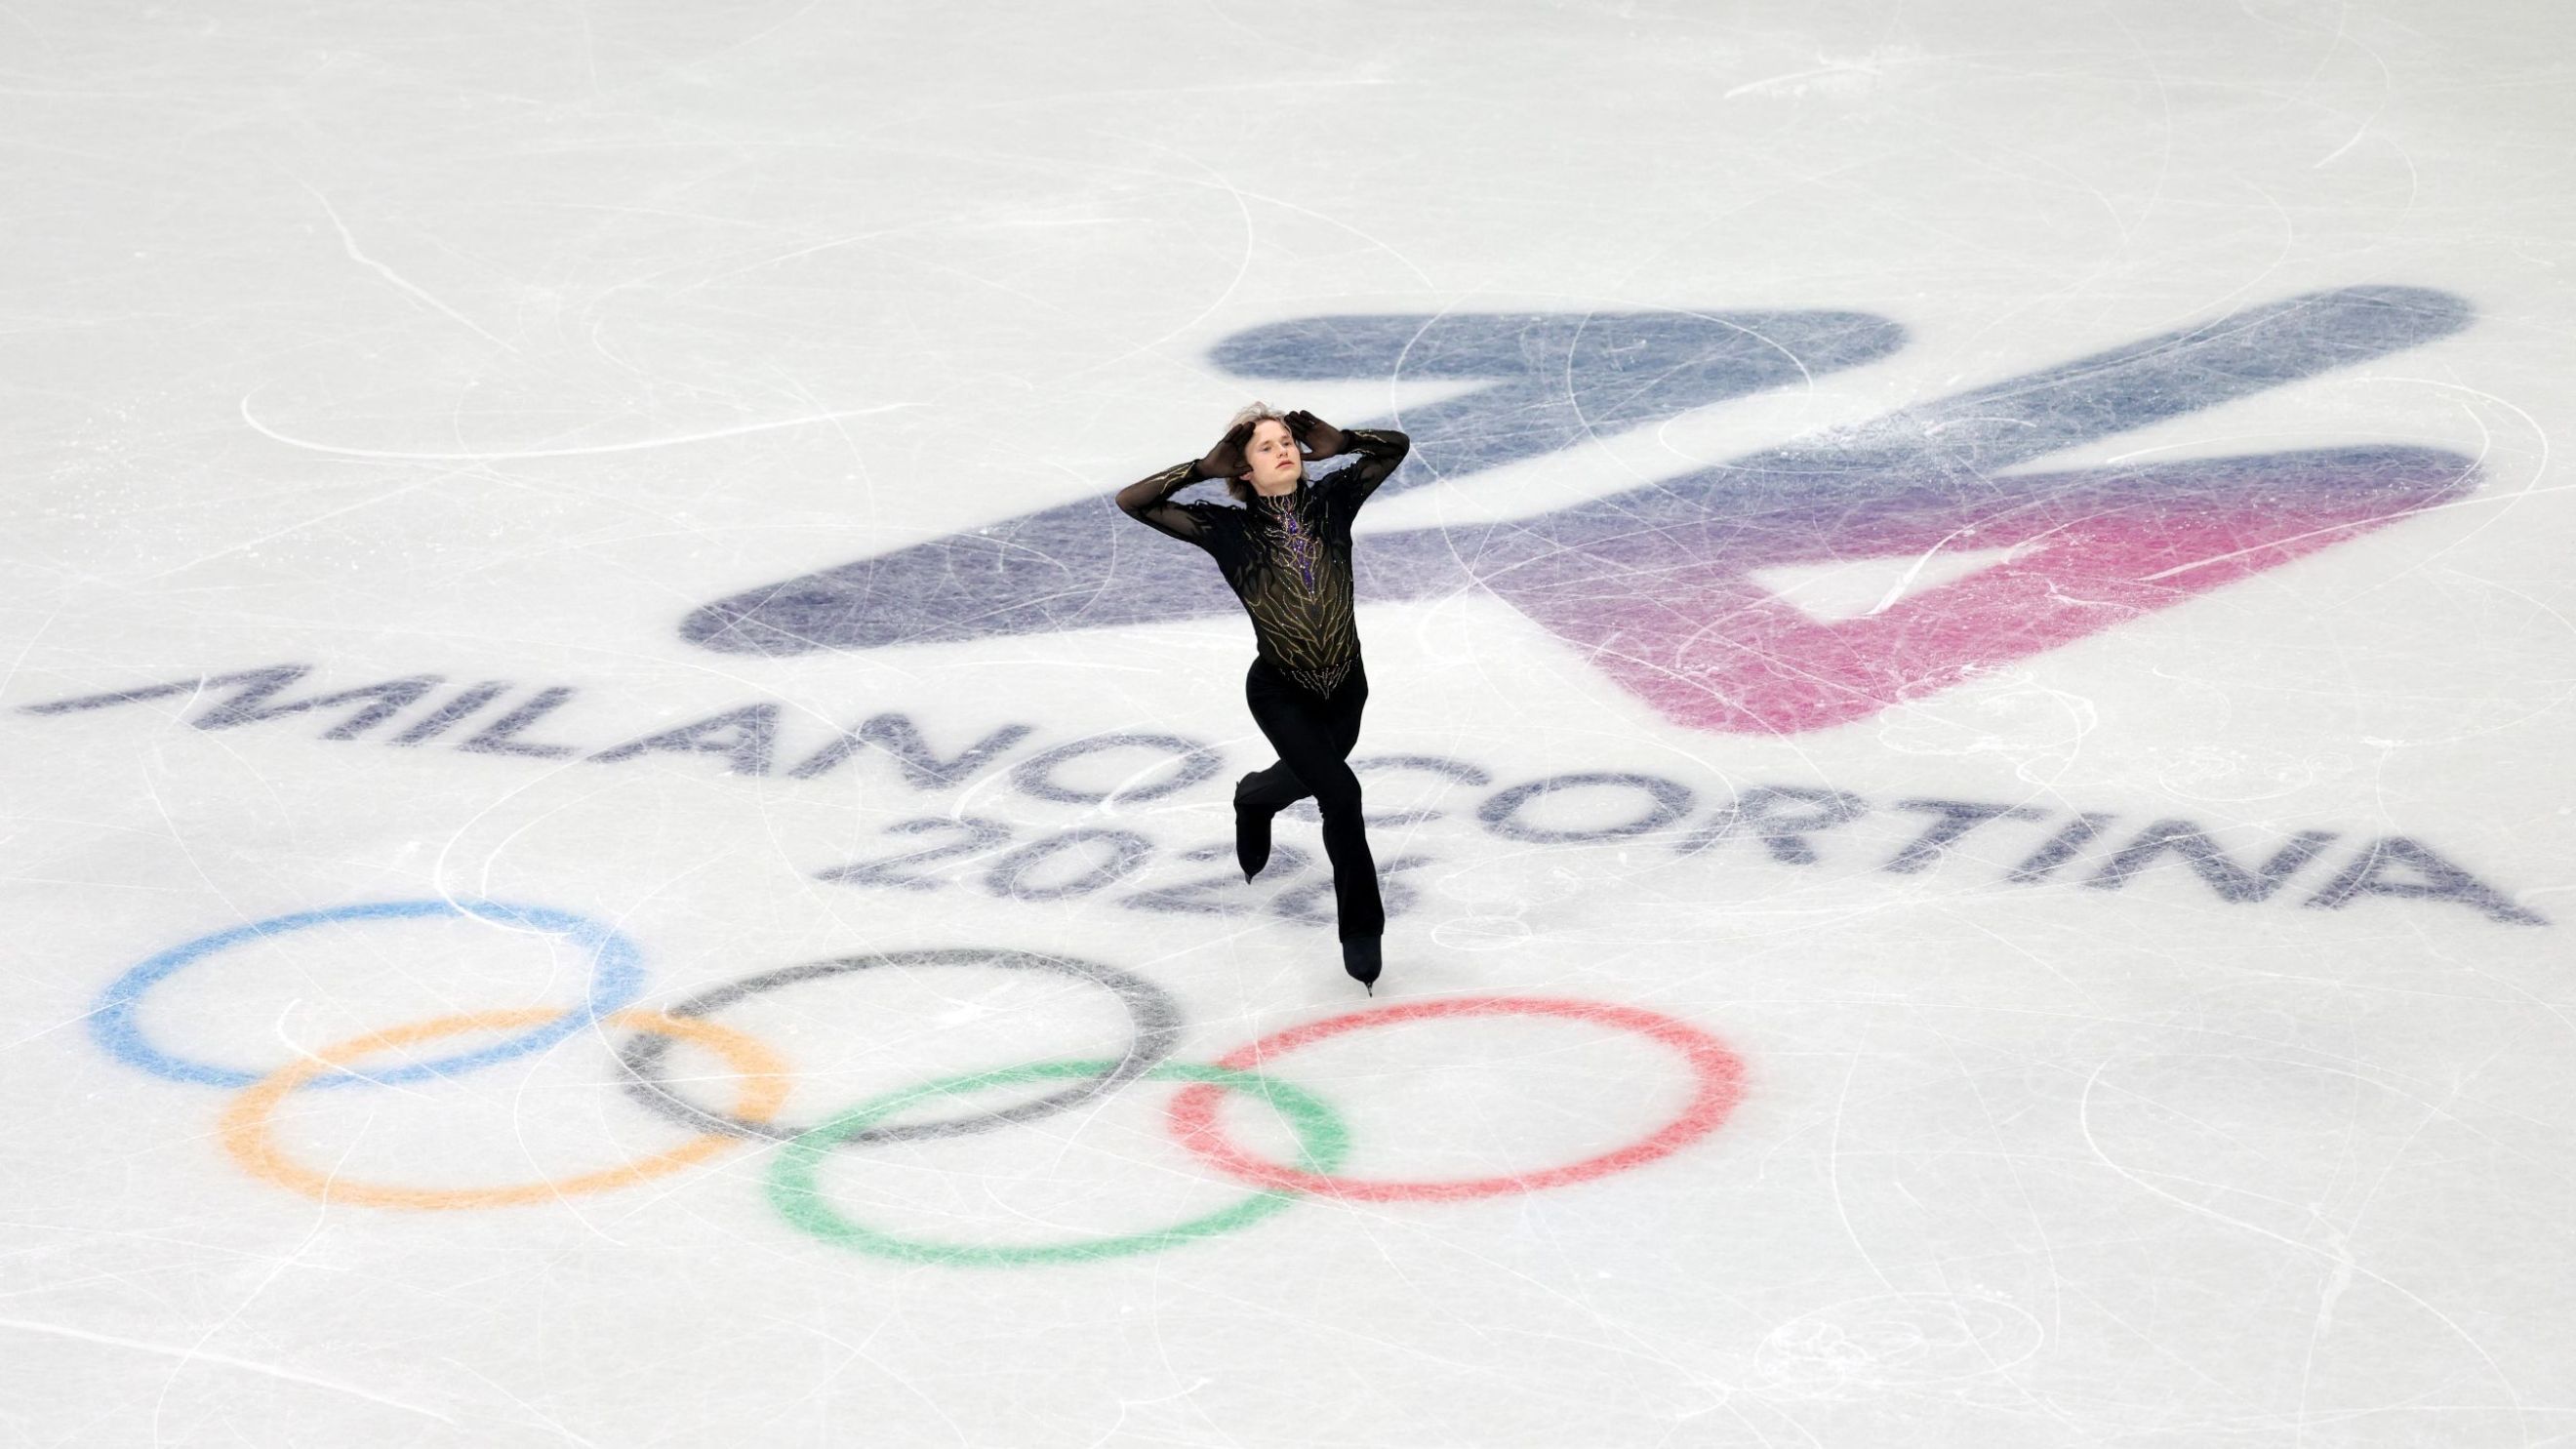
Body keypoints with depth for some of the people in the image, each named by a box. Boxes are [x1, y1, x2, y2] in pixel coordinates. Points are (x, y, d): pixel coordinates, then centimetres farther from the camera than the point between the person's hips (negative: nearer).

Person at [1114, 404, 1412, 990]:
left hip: (1346, 686, 4)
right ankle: (1360, 932, -6)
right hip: (1280, 693, -4)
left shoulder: (1332, 501, -8)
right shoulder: (1228, 529, -15)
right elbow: (1132, 501, -17)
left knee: (1305, 778, 28)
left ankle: (1252, 797, 66)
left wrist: (1337, 442, -11)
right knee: (1340, 792, -20)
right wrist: (1202, 468, -19)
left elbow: (1395, 447, 1)